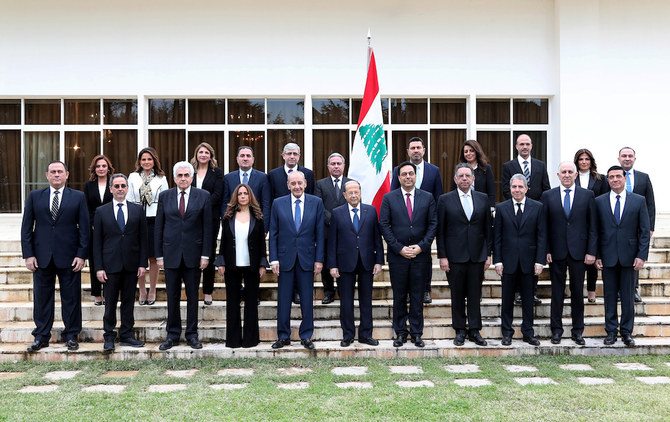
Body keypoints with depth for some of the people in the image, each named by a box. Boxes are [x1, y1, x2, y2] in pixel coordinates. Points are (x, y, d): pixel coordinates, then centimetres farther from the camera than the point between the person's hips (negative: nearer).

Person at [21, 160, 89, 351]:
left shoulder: (78, 197, 4)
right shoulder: (35, 196, 8)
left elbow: (85, 228, 1)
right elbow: (26, 227, 6)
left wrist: (82, 255, -6)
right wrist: (28, 254, -2)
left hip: (69, 257, -1)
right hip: (42, 257, 1)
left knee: (71, 298, 4)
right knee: (42, 298, 8)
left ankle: (71, 336, 17)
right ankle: (41, 337, 19)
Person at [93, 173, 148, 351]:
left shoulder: (138, 210, 7)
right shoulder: (101, 212, 4)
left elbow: (143, 239, 6)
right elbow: (97, 242, 2)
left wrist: (143, 263, -1)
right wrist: (99, 267, -5)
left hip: (131, 264, 1)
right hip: (111, 265, -1)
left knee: (128, 301, 8)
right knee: (110, 303, 3)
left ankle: (126, 335, 18)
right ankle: (109, 337, 14)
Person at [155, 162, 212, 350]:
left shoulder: (203, 196, 2)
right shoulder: (164, 196, 6)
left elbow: (207, 227, 1)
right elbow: (159, 227, 6)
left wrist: (206, 255, -4)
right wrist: (159, 255, 1)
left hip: (193, 254, -1)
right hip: (171, 253, 1)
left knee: (192, 296, 6)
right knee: (172, 296, 6)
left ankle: (192, 335, 16)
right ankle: (173, 335, 16)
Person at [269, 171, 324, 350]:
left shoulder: (316, 203, 3)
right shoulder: (278, 204, 4)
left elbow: (320, 233, 3)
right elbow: (273, 234, 4)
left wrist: (319, 259, -2)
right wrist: (273, 259, -3)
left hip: (307, 258, 0)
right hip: (285, 258, 0)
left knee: (307, 300, 4)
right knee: (283, 300, 5)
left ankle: (306, 336, 16)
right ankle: (283, 336, 16)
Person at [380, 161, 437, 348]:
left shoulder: (427, 198, 6)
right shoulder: (389, 198, 3)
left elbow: (433, 224, 3)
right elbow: (384, 225, -2)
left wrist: (421, 246, -8)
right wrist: (399, 248, -9)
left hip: (420, 255, 1)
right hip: (397, 255, -1)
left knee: (417, 296, 6)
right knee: (399, 296, 6)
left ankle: (416, 333, 16)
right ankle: (400, 333, 17)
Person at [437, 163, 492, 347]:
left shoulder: (483, 199, 8)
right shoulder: (445, 200, 1)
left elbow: (488, 228, 9)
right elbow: (440, 230, 0)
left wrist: (488, 254, 5)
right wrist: (442, 256, -5)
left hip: (477, 256, 2)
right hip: (455, 256, -2)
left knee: (475, 294, 5)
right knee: (457, 295, 5)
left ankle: (474, 330, 15)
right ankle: (460, 330, 16)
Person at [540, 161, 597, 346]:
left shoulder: (587, 195, 4)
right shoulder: (548, 196, 4)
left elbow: (593, 226, 3)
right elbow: (544, 226, 3)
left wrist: (591, 251, -4)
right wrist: (545, 251, -4)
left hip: (578, 252, 0)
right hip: (556, 252, 0)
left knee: (578, 291, 7)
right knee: (557, 291, 6)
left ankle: (577, 331, 18)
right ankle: (556, 329, 17)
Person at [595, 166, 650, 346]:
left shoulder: (639, 201, 3)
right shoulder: (599, 201, 5)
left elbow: (645, 231, 1)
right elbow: (595, 231, 5)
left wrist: (641, 255, -6)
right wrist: (596, 255, -1)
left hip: (629, 257, 0)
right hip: (608, 257, 1)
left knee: (628, 296, 5)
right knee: (610, 295, 7)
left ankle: (627, 331, 16)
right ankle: (611, 331, 16)